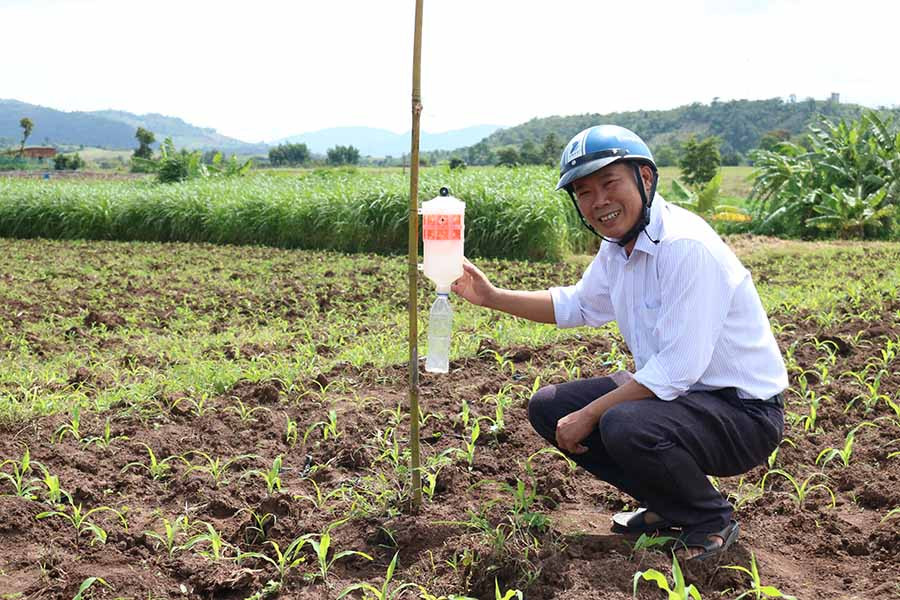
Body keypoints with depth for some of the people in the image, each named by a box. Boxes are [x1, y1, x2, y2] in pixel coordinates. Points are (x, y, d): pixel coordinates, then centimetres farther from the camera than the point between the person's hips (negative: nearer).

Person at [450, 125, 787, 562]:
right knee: (548, 407, 4)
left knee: (625, 425, -36)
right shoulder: (617, 246, 3)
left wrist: (588, 415, -21)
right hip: (674, 390, 9)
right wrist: (492, 297, 14)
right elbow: (576, 305, 23)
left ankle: (712, 520, -4)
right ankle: (665, 505, 15)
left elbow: (677, 367, -29)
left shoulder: (686, 246, -25)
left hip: (744, 410, -9)